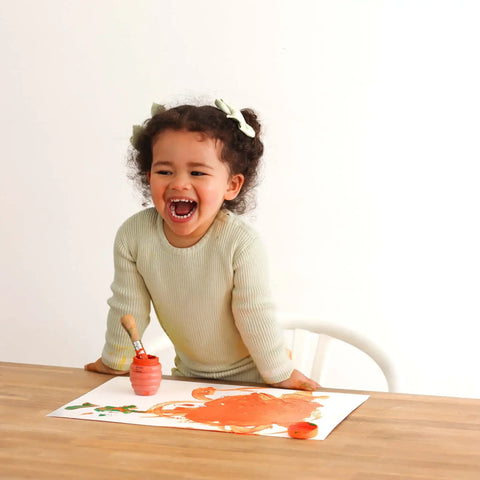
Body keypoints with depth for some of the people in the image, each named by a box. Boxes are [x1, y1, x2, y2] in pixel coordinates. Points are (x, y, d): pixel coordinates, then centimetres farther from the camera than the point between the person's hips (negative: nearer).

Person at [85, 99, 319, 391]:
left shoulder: (241, 242, -27)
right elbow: (128, 308, -4)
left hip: (249, 375, -4)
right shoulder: (133, 236, -17)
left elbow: (255, 315, -17)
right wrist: (116, 362, 5)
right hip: (189, 373, 4)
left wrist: (280, 374, -9)